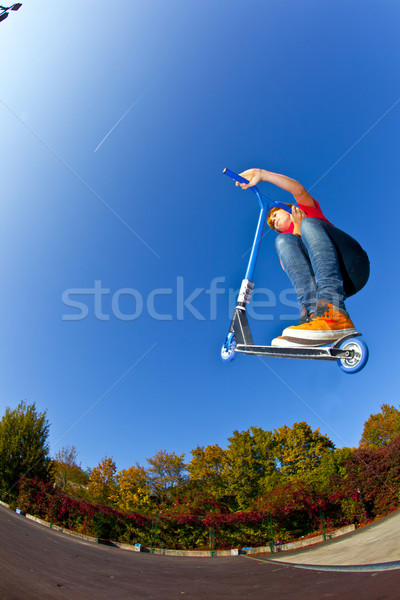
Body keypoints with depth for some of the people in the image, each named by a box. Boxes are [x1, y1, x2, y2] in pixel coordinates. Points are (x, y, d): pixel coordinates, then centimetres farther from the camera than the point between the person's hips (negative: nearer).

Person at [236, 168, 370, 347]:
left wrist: (262, 174, -1)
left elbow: (299, 190, 5)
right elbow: (289, 267, 5)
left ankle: (333, 313, -45)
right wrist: (297, 229, 0)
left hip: (352, 265, -1)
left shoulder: (309, 209, 28)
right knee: (283, 240, -14)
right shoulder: (286, 236, 28)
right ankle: (312, 311, -40)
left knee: (309, 224, -22)